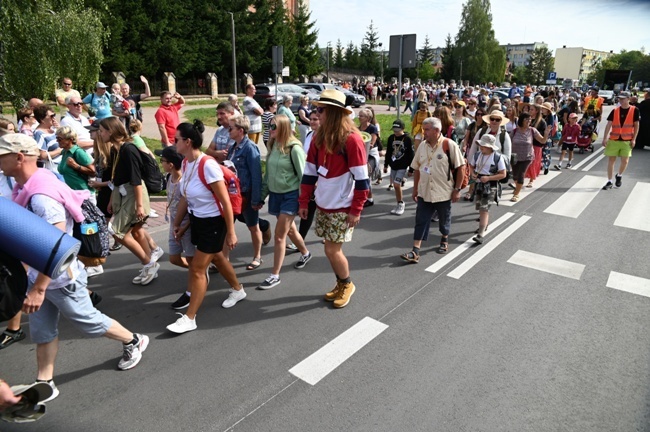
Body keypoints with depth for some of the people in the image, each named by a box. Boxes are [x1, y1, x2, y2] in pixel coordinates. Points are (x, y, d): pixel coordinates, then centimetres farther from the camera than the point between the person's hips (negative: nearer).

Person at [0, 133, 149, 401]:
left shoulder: (40, 197, -30)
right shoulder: (27, 186, 1)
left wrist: (38, 289, -30)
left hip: (59, 278, -9)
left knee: (89, 321, 11)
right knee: (41, 331, 15)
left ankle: (133, 342, 32)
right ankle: (45, 384, 29)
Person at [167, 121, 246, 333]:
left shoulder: (208, 165, -26)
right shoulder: (186, 163, -2)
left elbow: (225, 201, -22)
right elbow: (185, 197, 9)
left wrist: (231, 232, -19)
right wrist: (177, 223, 16)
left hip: (214, 222, -8)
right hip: (197, 219, 8)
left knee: (197, 269, -2)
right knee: (216, 258, 24)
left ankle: (189, 318, 13)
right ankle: (238, 290, 49)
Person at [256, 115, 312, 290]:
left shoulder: (294, 148, -16)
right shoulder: (273, 147, 5)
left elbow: (303, 175, -13)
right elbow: (268, 174, 11)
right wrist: (262, 196, 12)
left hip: (291, 195, -7)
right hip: (275, 194, 7)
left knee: (279, 235, -6)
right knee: (290, 229, 20)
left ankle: (275, 275, 5)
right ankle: (305, 253, 46)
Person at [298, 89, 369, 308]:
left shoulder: (351, 139, -16)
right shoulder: (319, 138, 5)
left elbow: (361, 178, -16)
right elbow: (310, 172, 9)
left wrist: (356, 210, -16)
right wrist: (304, 201, 7)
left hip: (342, 207, -6)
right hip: (322, 205, 6)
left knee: (332, 251, -2)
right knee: (333, 249, 13)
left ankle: (347, 284, 23)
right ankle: (341, 284, 34)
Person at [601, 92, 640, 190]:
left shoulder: (634, 110, -3)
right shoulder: (615, 111, 1)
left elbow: (636, 125, -1)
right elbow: (609, 125, -3)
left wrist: (634, 139, -5)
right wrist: (605, 138, -12)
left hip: (627, 140, -1)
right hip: (613, 140, 1)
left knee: (625, 161, -2)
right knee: (611, 160, 2)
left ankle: (619, 176, 27)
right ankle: (610, 182, 10)